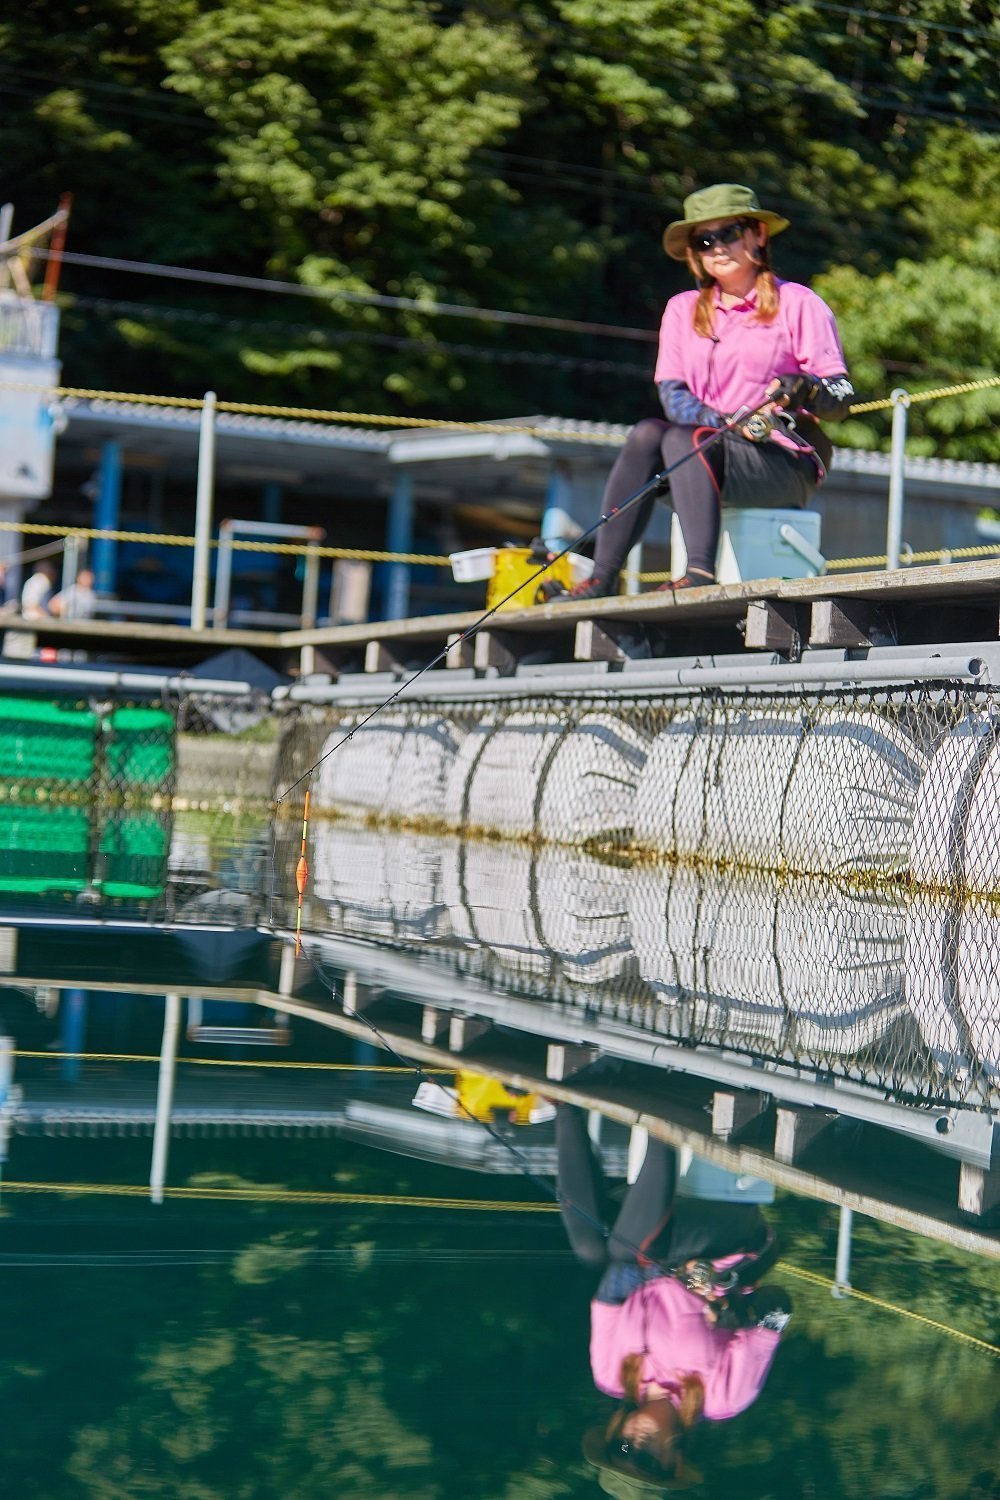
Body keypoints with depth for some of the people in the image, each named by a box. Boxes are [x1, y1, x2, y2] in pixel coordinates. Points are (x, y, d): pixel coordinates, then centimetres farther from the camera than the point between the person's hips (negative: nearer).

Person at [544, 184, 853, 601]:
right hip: (713, 450, 4)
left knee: (681, 439, -30)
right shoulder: (683, 309, 16)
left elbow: (842, 399, -4)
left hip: (788, 462, -4)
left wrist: (806, 390, -27)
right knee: (648, 431, -25)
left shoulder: (798, 304, 2)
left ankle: (701, 574, -48)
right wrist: (725, 423, -16)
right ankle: (602, 579, -33)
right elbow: (671, 394, 3)